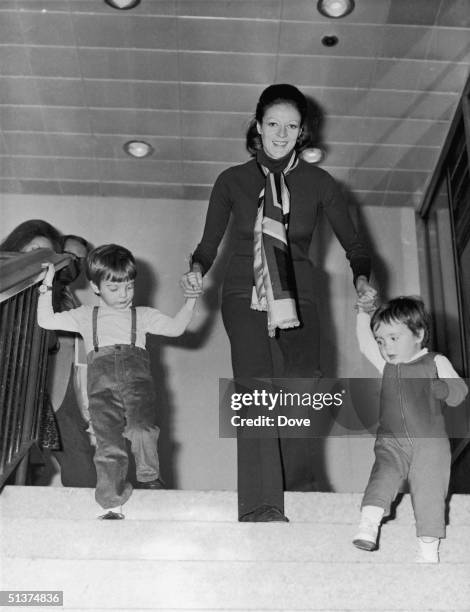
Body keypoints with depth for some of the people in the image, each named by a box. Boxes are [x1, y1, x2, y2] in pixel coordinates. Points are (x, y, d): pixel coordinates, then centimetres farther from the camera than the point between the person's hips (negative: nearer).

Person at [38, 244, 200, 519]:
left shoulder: (142, 315, 27)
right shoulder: (86, 316, 27)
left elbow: (176, 327, 15)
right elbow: (46, 321, 20)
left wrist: (191, 299, 5)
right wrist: (47, 287, 14)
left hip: (136, 373, 0)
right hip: (102, 378, 0)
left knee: (142, 427, -27)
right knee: (108, 441, -12)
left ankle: (150, 477, -10)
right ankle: (113, 504, -7)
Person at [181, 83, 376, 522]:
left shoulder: (319, 184, 7)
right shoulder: (232, 181, 6)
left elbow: (354, 245, 9)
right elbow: (209, 243, 10)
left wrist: (362, 280, -11)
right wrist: (197, 269, -12)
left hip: (298, 294, 1)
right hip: (244, 292, -1)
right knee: (254, 385, -18)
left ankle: (299, 488, 9)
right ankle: (261, 506, -21)